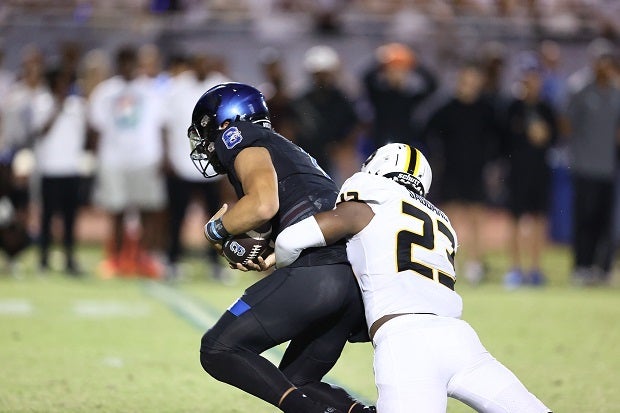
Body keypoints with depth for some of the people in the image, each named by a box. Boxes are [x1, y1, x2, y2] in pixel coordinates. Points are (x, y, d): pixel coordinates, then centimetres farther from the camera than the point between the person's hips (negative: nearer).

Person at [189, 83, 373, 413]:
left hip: (319, 273, -9)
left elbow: (263, 205, -12)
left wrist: (216, 229, 6)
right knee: (296, 382, 18)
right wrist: (269, 259, 22)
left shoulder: (242, 141, 7)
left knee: (219, 350, 0)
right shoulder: (287, 151, 34)